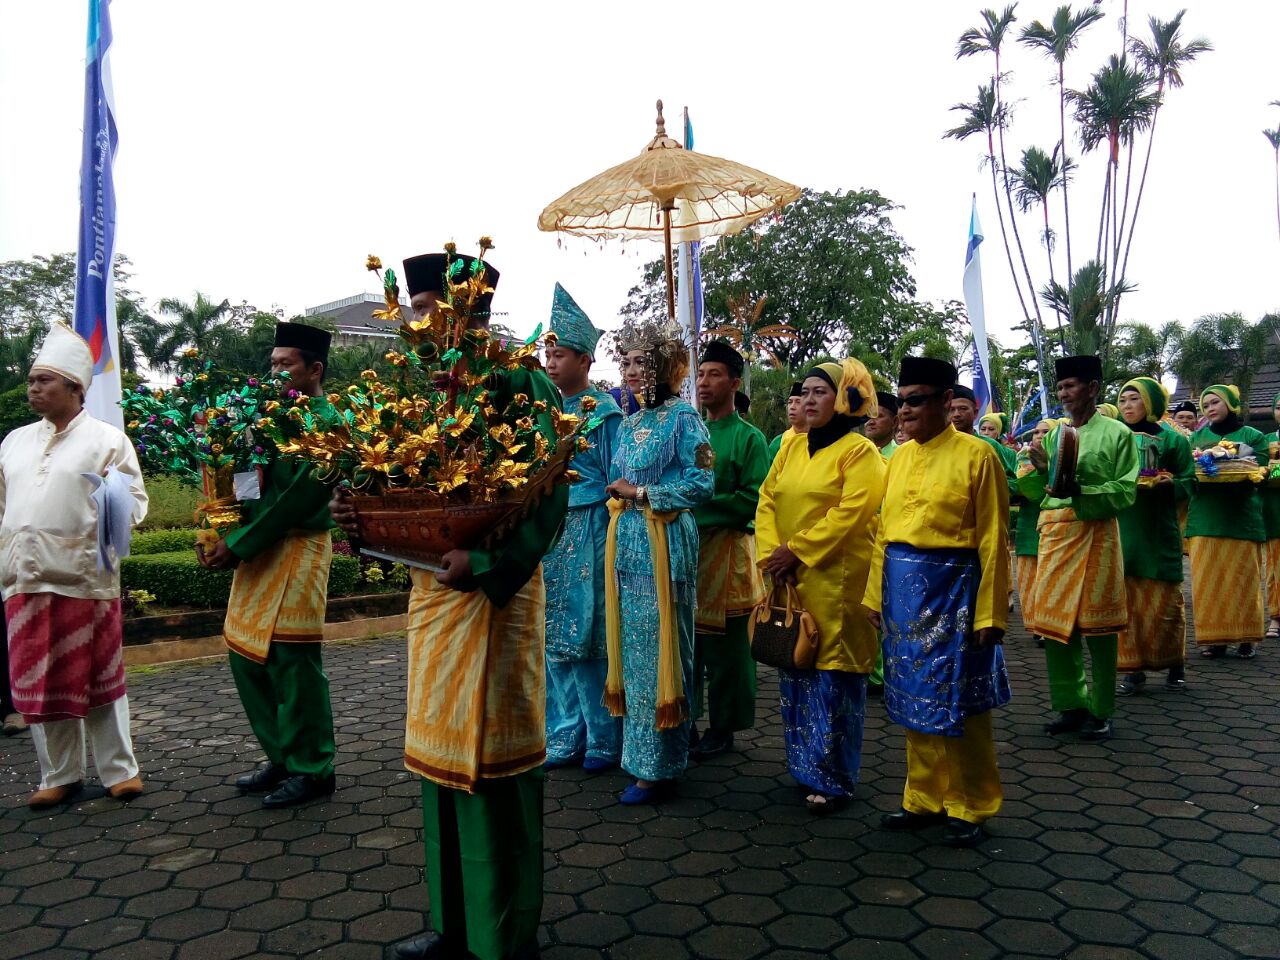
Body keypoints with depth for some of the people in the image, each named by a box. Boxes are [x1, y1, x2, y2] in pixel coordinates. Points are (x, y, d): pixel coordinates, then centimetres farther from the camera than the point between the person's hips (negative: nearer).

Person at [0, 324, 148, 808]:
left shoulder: (107, 439, -1)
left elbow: (136, 499, -4)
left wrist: (116, 506, -24)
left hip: (84, 577, -5)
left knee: (97, 677, 4)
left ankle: (119, 769, 16)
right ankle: (59, 775, 23)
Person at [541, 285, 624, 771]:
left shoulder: (605, 411, -5)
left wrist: (614, 540, -10)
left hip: (590, 533, -6)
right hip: (551, 531, 7)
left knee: (591, 638, -1)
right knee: (556, 638, 10)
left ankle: (604, 738, 13)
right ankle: (566, 735, 22)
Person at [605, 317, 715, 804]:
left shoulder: (683, 418, -6)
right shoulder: (629, 424, 16)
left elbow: (703, 484, -12)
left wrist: (642, 494, -12)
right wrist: (619, 491, 4)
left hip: (663, 543, -7)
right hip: (626, 543, 7)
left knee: (658, 649, -2)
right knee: (630, 647, 11)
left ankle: (659, 765, 8)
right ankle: (638, 748, 24)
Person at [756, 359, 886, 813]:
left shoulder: (859, 451, -5)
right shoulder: (791, 447, 14)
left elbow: (851, 512, -16)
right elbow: (767, 500, 9)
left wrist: (796, 550, -17)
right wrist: (771, 552, -7)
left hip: (834, 581, -6)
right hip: (788, 579, 6)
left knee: (832, 677, -3)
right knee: (794, 673, 11)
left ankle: (833, 779, 9)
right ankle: (804, 766, 24)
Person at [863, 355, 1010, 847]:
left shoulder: (976, 455, -8)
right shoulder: (899, 457, 10)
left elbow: (993, 540, -9)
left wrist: (989, 613, -12)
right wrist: (876, 594, 10)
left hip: (951, 589, -6)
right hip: (903, 590, 6)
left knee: (957, 703, 4)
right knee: (915, 701, 13)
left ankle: (971, 807, 21)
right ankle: (925, 798, 27)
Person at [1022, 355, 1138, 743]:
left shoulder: (1117, 433, -1)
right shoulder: (1053, 434, 13)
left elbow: (1126, 492, -8)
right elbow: (1036, 493, 13)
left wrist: (1080, 491, -20)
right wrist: (1039, 470, -6)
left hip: (1095, 532, -5)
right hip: (1054, 532, 5)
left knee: (1097, 624, 2)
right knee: (1053, 622, 6)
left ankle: (1100, 711, 15)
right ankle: (1072, 705, 20)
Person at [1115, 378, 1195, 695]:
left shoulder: (1173, 440, 3)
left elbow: (1189, 484, 2)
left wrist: (1169, 483, -18)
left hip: (1158, 532, -2)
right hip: (1120, 531, 2)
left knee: (1163, 602, 3)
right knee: (1124, 602, 0)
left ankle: (1174, 664, 22)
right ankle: (1132, 669, 7)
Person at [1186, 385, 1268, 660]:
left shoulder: (1253, 436, 5)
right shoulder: (1198, 437, 14)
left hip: (1242, 517, -2)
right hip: (1205, 519, 2)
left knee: (1243, 579, 0)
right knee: (1207, 579, 0)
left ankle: (1246, 638, 10)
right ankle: (1214, 638, 7)